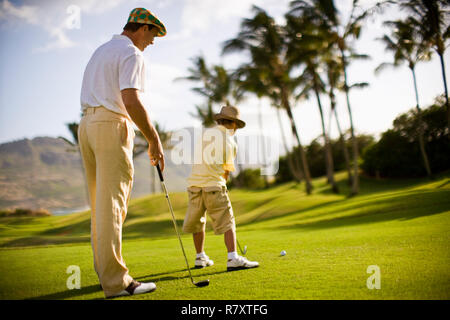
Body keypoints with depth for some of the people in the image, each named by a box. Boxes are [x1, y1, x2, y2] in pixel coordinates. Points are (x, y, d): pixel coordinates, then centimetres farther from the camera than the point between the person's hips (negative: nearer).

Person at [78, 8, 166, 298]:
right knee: (112, 203, -10)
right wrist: (154, 139, -14)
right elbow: (131, 102, -19)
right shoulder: (131, 54, -7)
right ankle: (115, 281, -8)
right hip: (112, 126, -9)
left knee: (101, 203, 12)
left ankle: (105, 269, 20)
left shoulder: (101, 51, 23)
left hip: (87, 124, 9)